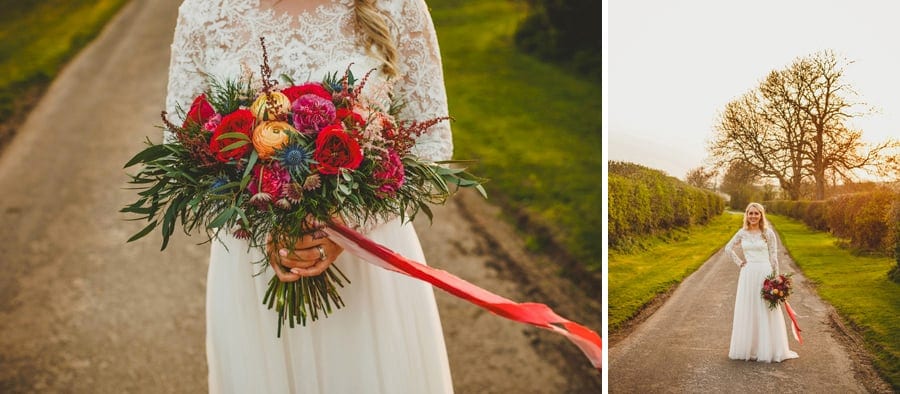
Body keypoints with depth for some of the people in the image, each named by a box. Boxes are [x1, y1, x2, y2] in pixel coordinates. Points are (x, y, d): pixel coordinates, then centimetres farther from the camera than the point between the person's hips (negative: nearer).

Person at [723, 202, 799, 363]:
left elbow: (774, 257, -1)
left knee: (766, 312, 1)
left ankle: (767, 349, 10)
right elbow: (728, 248, 18)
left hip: (764, 274, -2)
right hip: (747, 275, 3)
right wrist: (739, 262, 7)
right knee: (747, 311, 6)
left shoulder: (768, 233, -2)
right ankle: (748, 348, 16)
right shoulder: (742, 233, 5)